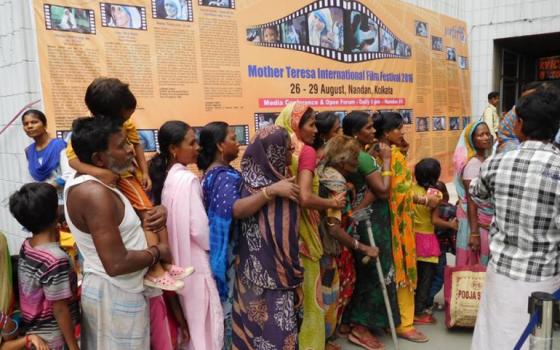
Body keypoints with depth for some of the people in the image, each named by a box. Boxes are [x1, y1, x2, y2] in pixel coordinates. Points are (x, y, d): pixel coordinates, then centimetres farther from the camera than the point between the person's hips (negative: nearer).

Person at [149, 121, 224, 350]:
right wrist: (214, 247, -3)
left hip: (177, 261, 8)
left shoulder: (165, 177, 5)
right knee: (204, 323, 5)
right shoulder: (187, 179, -19)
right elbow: (199, 229, -21)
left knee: (187, 321, 19)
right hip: (195, 262, -8)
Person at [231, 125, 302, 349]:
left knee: (255, 323, 20)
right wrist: (295, 274, -4)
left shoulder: (250, 182, -3)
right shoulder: (279, 190, -23)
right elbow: (284, 239, -18)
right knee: (277, 331, 8)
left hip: (253, 271, 7)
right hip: (273, 275, -7)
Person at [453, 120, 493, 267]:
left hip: (487, 218, 8)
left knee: (484, 260, 16)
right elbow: (471, 200, -20)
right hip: (476, 218, -8)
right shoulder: (473, 164, -18)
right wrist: (474, 232, -21)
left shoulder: (486, 159, 6)